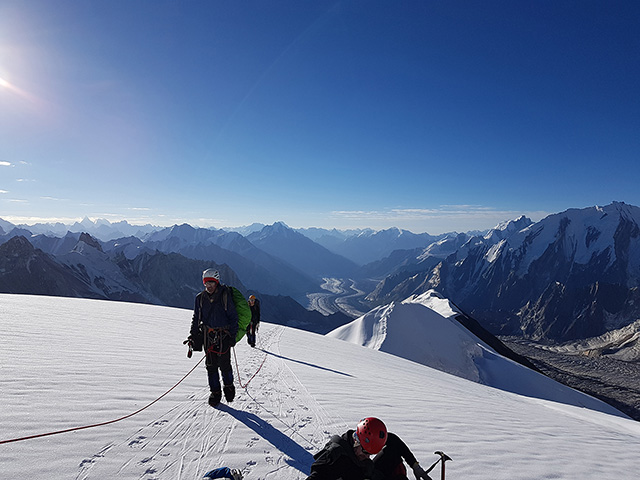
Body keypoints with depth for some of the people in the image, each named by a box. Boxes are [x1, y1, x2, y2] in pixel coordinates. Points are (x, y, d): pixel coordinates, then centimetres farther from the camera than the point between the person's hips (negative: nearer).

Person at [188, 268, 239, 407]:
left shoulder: (225, 295, -7)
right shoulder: (200, 298, 4)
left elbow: (233, 316, -2)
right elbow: (196, 318, 14)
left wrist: (233, 336, -6)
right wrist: (193, 335, 4)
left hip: (223, 335, -3)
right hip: (208, 335, 3)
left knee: (224, 364, -3)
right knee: (211, 365, 4)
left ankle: (229, 386, 23)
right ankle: (215, 392, 19)